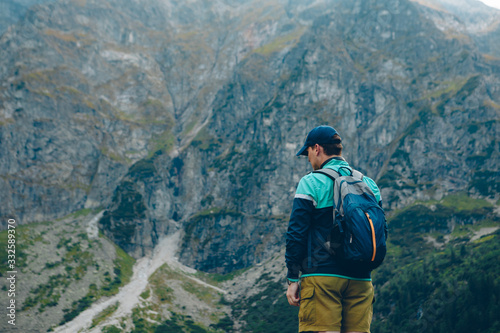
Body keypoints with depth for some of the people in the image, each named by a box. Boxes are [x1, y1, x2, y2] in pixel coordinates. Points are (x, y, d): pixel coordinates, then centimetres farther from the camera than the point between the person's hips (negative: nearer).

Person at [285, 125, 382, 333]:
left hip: (322, 277, -5)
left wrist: (292, 279, -1)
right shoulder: (370, 185, 13)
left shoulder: (311, 183, -4)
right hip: (361, 280, 5)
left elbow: (297, 232, -6)